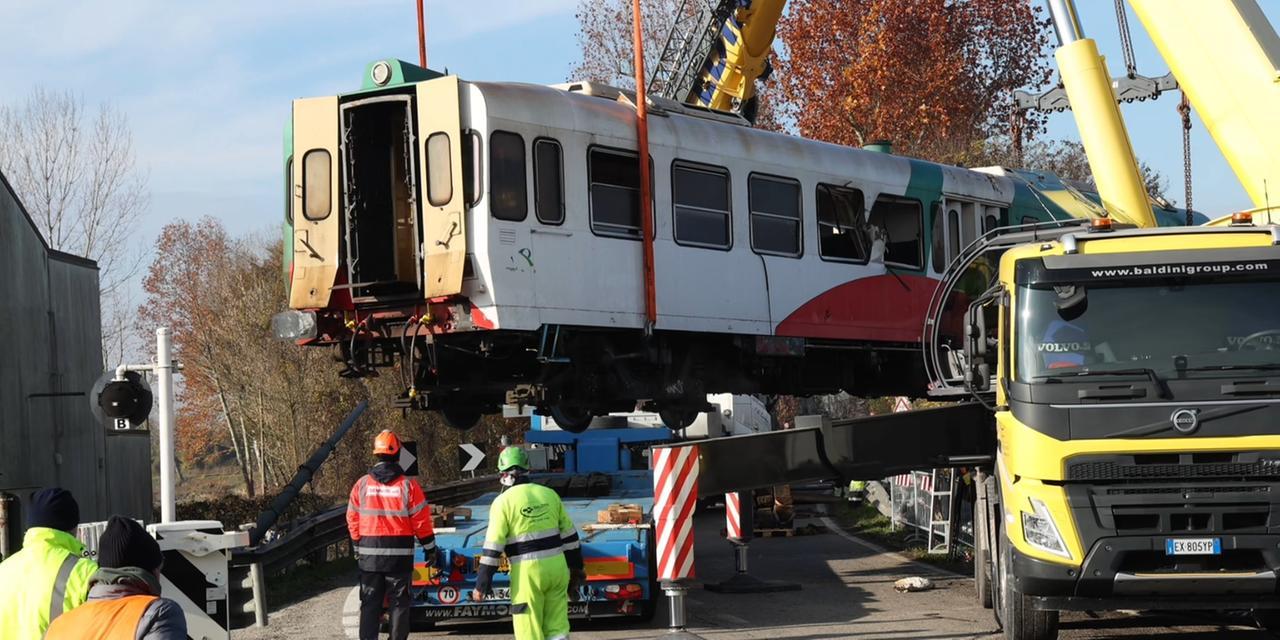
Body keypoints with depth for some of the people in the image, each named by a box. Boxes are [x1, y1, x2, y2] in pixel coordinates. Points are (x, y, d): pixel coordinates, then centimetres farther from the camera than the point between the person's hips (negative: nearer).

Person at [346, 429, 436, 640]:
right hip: (400, 555, -2)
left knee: (370, 603, 9)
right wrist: (430, 548, 6)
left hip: (369, 554, 2)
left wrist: (357, 546, 18)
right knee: (399, 602, 6)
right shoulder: (408, 486, -8)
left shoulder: (361, 485, -2)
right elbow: (421, 521, -5)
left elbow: (352, 519, 4)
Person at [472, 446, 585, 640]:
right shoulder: (549, 494, 8)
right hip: (556, 566, 5)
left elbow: (493, 547, -9)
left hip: (527, 571, -5)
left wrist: (482, 584, -5)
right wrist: (576, 569, 22)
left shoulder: (503, 502, -6)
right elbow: (569, 535, 13)